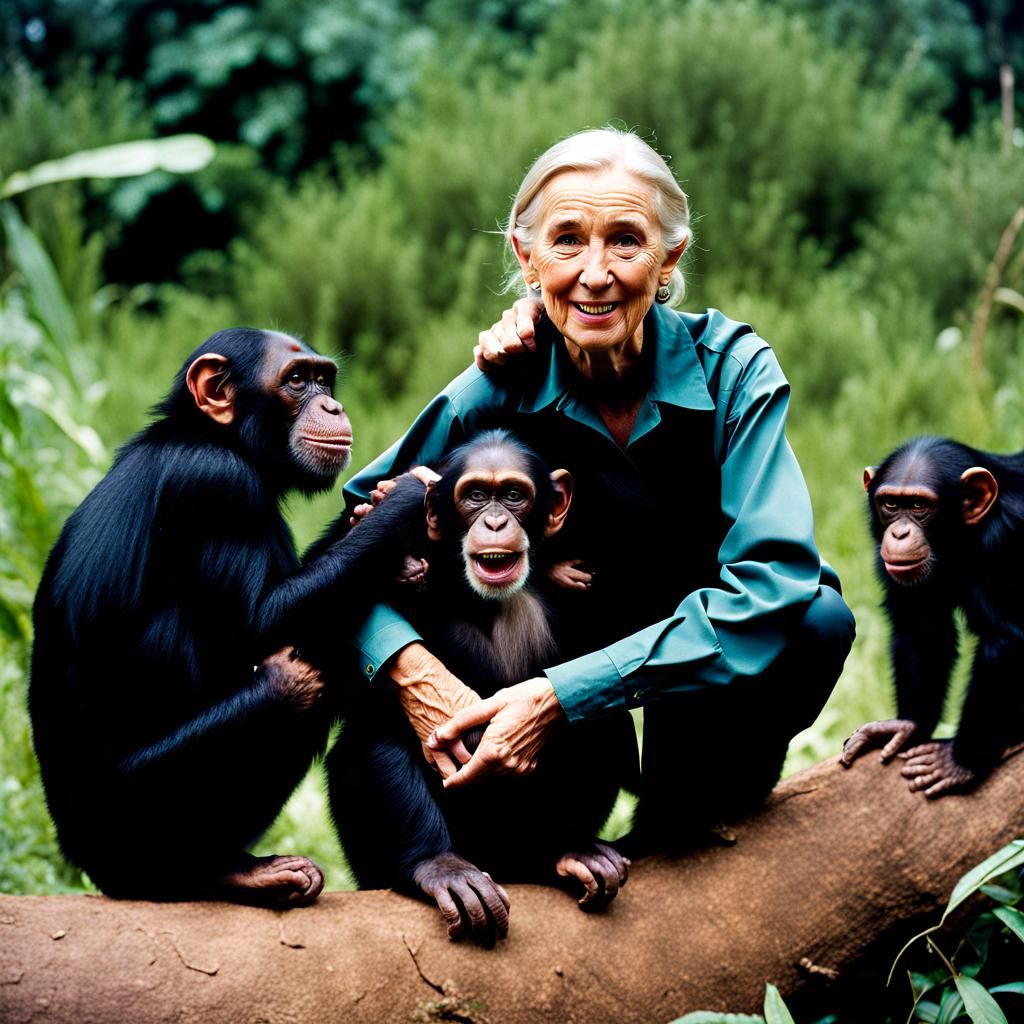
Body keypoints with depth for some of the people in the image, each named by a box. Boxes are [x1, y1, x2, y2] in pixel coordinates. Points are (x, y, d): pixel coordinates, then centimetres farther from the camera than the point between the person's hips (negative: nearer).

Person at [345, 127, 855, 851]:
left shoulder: (733, 369, -22)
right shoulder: (505, 384, -17)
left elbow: (771, 582, -32)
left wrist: (564, 693, -40)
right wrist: (409, 666, -36)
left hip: (722, 655, -1)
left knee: (818, 620, -32)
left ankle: (677, 834, -8)